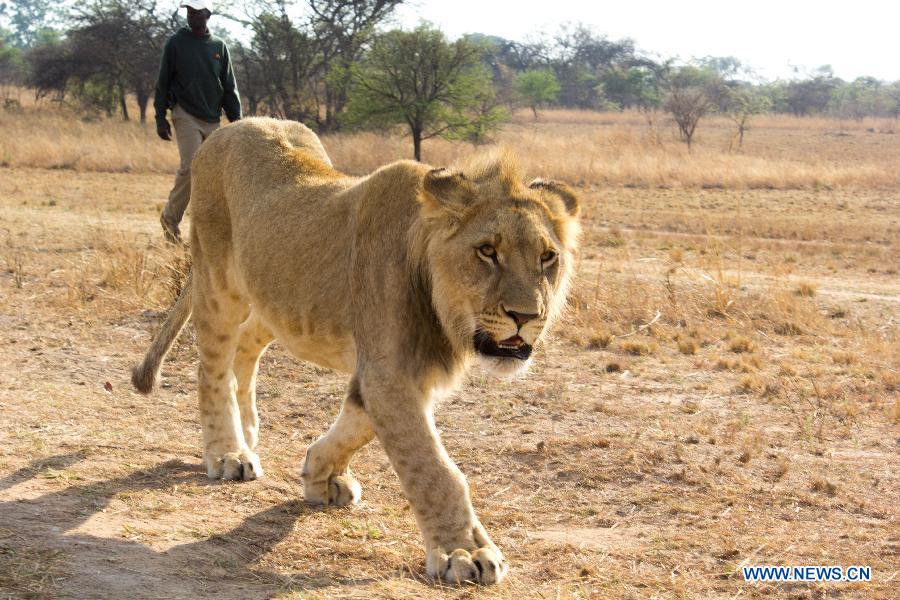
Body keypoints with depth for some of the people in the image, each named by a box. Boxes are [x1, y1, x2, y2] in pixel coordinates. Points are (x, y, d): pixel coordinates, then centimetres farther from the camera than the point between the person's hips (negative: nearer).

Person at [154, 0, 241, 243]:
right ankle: (170, 218, -2)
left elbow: (229, 87, 11)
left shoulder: (218, 46, 9)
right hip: (185, 115, -4)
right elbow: (163, 82, 3)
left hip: (212, 119, 4)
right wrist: (160, 118, -3)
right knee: (191, 167, -16)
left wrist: (236, 120, 5)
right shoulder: (176, 43, 2)